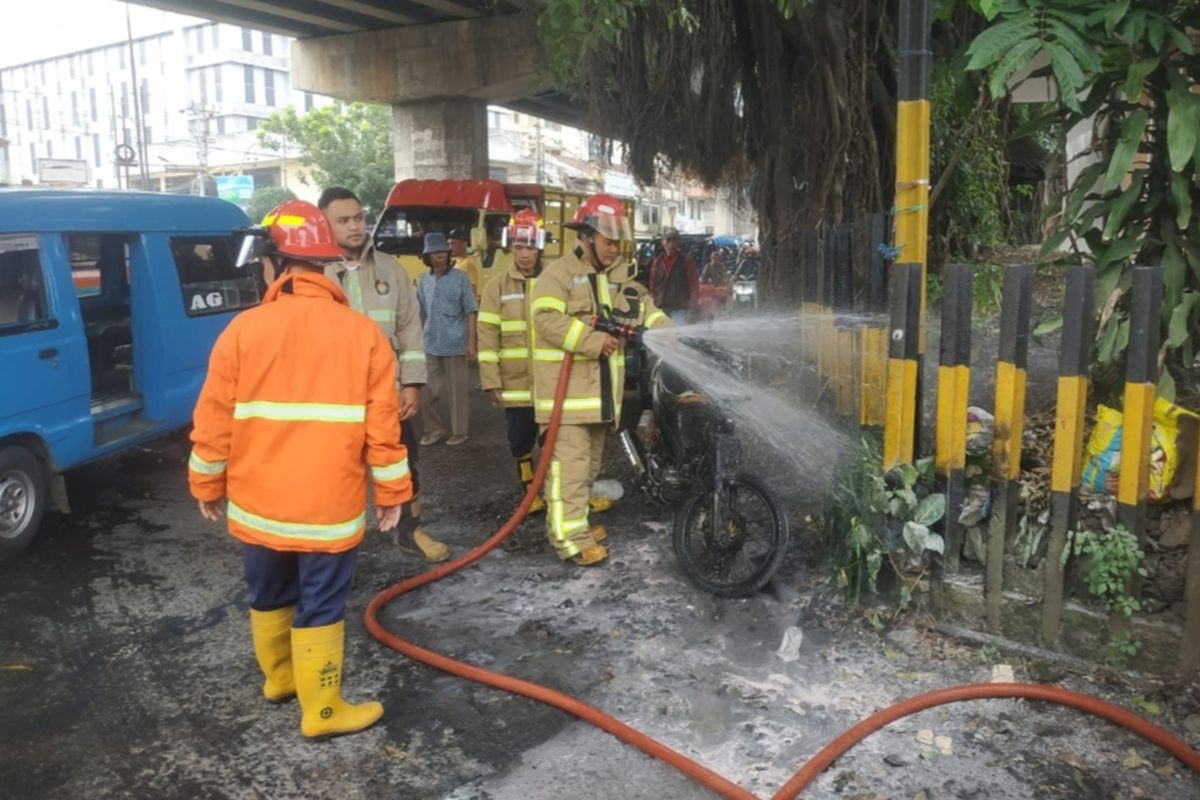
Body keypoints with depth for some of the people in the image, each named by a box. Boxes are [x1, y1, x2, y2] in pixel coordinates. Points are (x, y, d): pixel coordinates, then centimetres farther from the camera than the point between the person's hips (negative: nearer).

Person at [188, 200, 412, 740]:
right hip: (329, 506, -2)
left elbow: (213, 422, -2)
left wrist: (207, 485, 12)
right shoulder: (362, 333, -8)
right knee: (320, 608, 9)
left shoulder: (243, 329, -6)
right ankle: (322, 711, 19)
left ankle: (278, 678, 42)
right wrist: (391, 492, 4)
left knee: (269, 597, 22)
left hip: (257, 502, 3)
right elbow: (382, 425, -7)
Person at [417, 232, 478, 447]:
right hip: (431, 346, 4)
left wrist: (471, 342, -11)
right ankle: (435, 429, 25)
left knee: (457, 390, 4)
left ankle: (459, 432, 16)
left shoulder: (459, 278, -5)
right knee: (428, 391, 9)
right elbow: (421, 314, 15)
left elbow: (470, 312, -5)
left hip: (455, 345, -4)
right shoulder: (424, 280, 7)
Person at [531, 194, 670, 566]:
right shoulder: (559, 274, -8)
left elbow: (644, 308, 18)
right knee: (570, 462, -11)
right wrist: (593, 340, -24)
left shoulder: (620, 277, 17)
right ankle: (570, 536, -7)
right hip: (567, 388, -9)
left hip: (601, 390, 9)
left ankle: (571, 521, 29)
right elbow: (547, 319, -21)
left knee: (590, 462, 16)